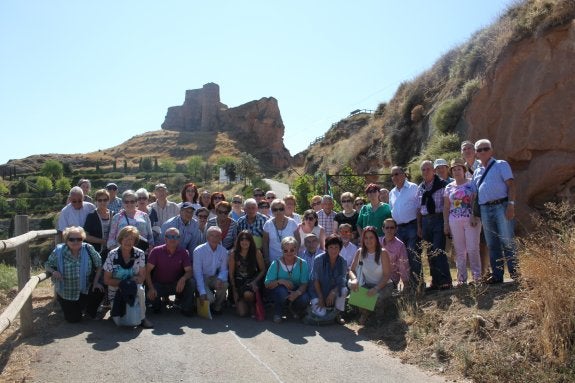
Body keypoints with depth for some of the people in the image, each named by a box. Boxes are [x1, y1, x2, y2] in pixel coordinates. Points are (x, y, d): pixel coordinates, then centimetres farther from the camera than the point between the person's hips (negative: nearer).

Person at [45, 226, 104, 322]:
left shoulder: (88, 249, -13)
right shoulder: (58, 251, -13)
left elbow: (99, 265, -4)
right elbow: (48, 265, 0)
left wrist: (96, 282, -10)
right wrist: (53, 271, -22)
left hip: (85, 289, 1)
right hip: (66, 293, 0)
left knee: (99, 291, -28)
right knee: (73, 319, 1)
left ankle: (90, 311, 9)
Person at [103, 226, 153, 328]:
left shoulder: (140, 254, -7)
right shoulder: (112, 255, -11)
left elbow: (142, 277, -3)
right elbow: (106, 280, -7)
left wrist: (131, 282, -25)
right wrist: (121, 283, -24)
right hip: (116, 290, -1)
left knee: (140, 291, -36)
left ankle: (142, 318, -17)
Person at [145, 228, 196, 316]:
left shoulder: (183, 252, -6)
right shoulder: (156, 251, -9)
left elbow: (189, 271, -9)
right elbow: (147, 271, -13)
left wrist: (183, 279, -34)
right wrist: (151, 288, -28)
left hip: (177, 285, 1)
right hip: (159, 285, -1)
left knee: (191, 282, -26)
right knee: (150, 295, -32)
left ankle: (186, 308, -3)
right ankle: (157, 304, 9)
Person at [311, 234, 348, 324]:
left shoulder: (343, 262, -7)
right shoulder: (318, 259, -14)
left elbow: (342, 281, -12)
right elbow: (315, 280, -11)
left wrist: (333, 292, -30)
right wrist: (320, 298, -15)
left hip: (333, 293, 3)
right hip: (319, 291, -3)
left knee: (344, 290, -29)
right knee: (321, 313, -25)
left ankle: (338, 314, -6)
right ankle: (314, 304, 12)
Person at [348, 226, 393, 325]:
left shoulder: (383, 253, -14)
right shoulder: (360, 252, -4)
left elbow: (387, 275, -16)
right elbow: (352, 270, -3)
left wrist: (376, 288, -30)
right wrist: (354, 279, -27)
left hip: (383, 285, -2)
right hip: (367, 285, 2)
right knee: (351, 284, -30)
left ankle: (366, 312, 5)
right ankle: (364, 311, -2)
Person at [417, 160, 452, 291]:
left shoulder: (441, 184, -3)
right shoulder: (420, 188, 14)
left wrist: (446, 223, -13)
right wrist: (419, 226, 12)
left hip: (439, 219, -6)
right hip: (425, 221, 6)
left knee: (438, 251, -11)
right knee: (430, 253, 9)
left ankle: (445, 281, -2)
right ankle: (435, 281, 19)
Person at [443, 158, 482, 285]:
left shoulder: (471, 184, 3)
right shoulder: (449, 187, 11)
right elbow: (446, 207, 11)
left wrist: (474, 216, -18)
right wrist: (446, 224, 6)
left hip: (471, 220, -3)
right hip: (455, 222, 3)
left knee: (473, 249, -5)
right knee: (459, 251, 6)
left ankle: (477, 275, 8)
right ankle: (462, 278, 13)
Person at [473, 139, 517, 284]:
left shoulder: (501, 165, 6)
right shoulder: (477, 172, 20)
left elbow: (511, 184, -4)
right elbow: (474, 193, 21)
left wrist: (511, 204, -16)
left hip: (501, 206, -5)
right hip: (485, 210, 5)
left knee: (507, 241, -7)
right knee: (492, 245, 7)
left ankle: (515, 273, -1)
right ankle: (497, 275, 13)